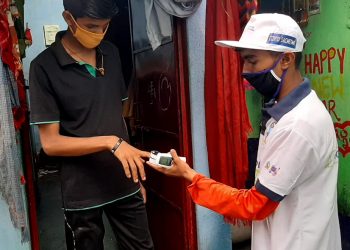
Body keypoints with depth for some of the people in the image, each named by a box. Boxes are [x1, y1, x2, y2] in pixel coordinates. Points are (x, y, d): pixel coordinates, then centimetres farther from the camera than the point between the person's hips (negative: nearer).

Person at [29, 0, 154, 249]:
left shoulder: (111, 54, 4)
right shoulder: (44, 67, -12)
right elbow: (50, 142, -14)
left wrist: (135, 172, 11)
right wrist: (110, 142, -24)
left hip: (125, 184, 4)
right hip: (82, 192, -4)